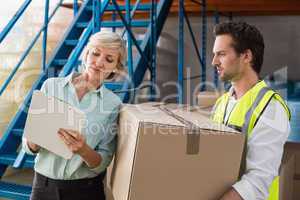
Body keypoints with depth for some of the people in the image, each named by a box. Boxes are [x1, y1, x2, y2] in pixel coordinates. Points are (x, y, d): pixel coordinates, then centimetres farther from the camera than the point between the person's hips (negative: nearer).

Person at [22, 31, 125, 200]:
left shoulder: (113, 104, -7)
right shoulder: (51, 85, -5)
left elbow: (102, 163, -8)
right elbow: (29, 147, -4)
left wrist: (83, 150, -27)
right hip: (44, 185, 1)